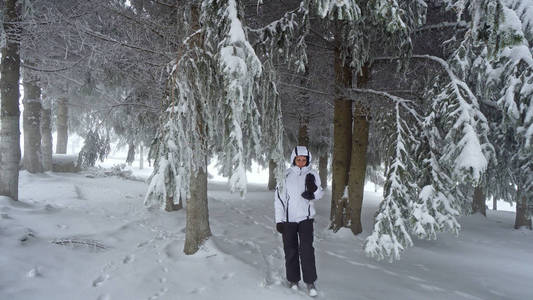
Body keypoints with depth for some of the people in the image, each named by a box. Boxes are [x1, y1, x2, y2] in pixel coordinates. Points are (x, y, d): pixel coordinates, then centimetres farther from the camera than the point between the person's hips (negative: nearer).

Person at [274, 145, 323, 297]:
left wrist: (313, 189, -26)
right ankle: (293, 280, 21)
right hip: (288, 219, 0)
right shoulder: (286, 175, -4)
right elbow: (279, 198, 0)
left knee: (306, 249, -10)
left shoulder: (312, 175, 0)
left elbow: (318, 195, -3)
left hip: (305, 218, 0)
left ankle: (310, 281, -1)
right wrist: (279, 220, -2)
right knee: (290, 250, 7)